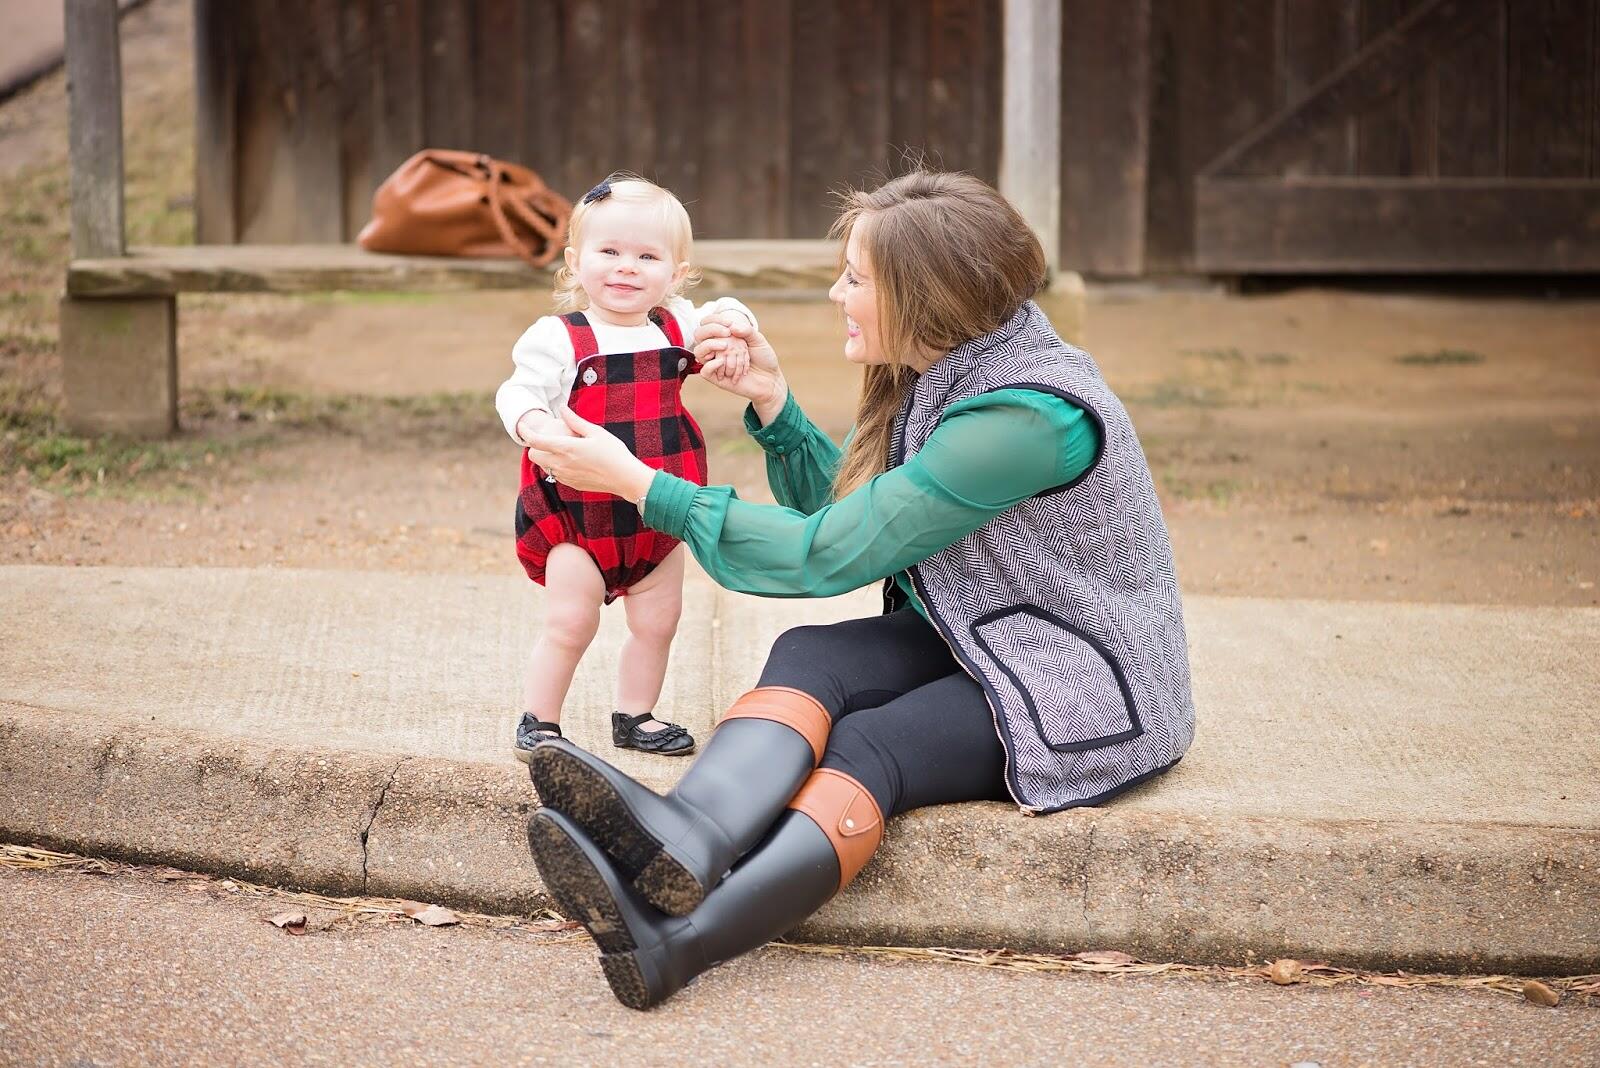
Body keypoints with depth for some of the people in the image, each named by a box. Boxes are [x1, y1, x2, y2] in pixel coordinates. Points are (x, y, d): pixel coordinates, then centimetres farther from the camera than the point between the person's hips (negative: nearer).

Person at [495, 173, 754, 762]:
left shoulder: (676, 327, 3)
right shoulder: (559, 338, -13)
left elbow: (723, 313, 16)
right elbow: (517, 392, -19)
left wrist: (734, 333, -9)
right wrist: (537, 425, -42)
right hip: (579, 511, -5)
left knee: (656, 623, 13)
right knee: (569, 624, -5)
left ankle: (634, 717, 30)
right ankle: (537, 721, 11)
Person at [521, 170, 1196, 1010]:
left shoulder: (1024, 414, -24)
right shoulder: (944, 370, 5)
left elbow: (829, 555, -23)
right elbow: (845, 513, 14)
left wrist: (640, 483, -20)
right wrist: (770, 401, 0)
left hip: (1086, 684, -8)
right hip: (976, 644, 8)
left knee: (868, 747, -30)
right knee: (808, 657, -20)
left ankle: (674, 940, -50)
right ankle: (685, 838, -49)